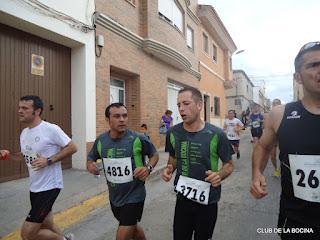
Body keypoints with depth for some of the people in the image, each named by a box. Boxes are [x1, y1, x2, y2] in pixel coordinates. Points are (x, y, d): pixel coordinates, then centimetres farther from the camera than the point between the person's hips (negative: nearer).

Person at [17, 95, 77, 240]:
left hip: (49, 187, -8)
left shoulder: (51, 129, -19)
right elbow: (26, 156, 18)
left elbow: (72, 148, -16)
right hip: (34, 187, 9)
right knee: (47, 227, 22)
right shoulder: (24, 133, 7)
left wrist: (49, 161, -21)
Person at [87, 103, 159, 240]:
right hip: (114, 197, 5)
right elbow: (90, 159, 9)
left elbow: (154, 154, -4)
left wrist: (148, 168, -23)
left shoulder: (137, 139, -18)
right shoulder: (101, 141, -7)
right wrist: (90, 165, -14)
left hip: (134, 196, -5)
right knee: (132, 228, 27)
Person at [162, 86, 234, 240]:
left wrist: (220, 175, -25)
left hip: (208, 201, -2)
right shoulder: (173, 132, -8)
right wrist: (169, 169, -10)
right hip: (182, 199, 2)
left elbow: (229, 164, -5)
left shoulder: (216, 134, -18)